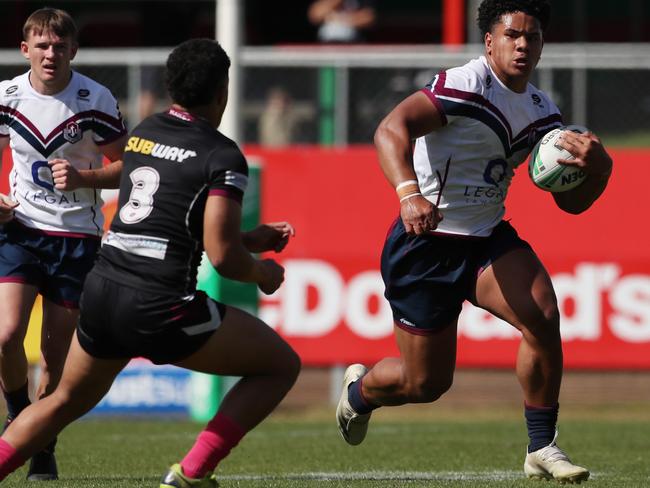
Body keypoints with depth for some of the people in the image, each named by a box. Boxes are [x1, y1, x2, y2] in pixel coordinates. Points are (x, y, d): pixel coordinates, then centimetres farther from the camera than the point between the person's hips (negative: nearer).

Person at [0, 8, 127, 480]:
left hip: (77, 236, -1)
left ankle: (43, 446, 19)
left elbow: (124, 167, -1)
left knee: (54, 354, 1)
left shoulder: (96, 100, -9)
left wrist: (82, 178, -19)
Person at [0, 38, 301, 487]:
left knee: (67, 401, 30)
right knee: (282, 365, 8)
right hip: (160, 307, -7)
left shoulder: (143, 134, 14)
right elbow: (223, 257, -14)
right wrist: (264, 273, 8)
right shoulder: (223, 157, -7)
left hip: (100, 294, 7)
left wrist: (248, 240, 27)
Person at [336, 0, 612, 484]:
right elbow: (392, 128, -31)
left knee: (543, 319, -22)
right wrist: (409, 194, -47)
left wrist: (597, 167, -13)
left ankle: (542, 449, -9)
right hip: (426, 245, -6)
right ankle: (360, 390, 38)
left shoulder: (543, 112, 6)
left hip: (489, 241, 6)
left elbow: (571, 200, 10)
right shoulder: (467, 86, -17)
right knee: (427, 383, 2)